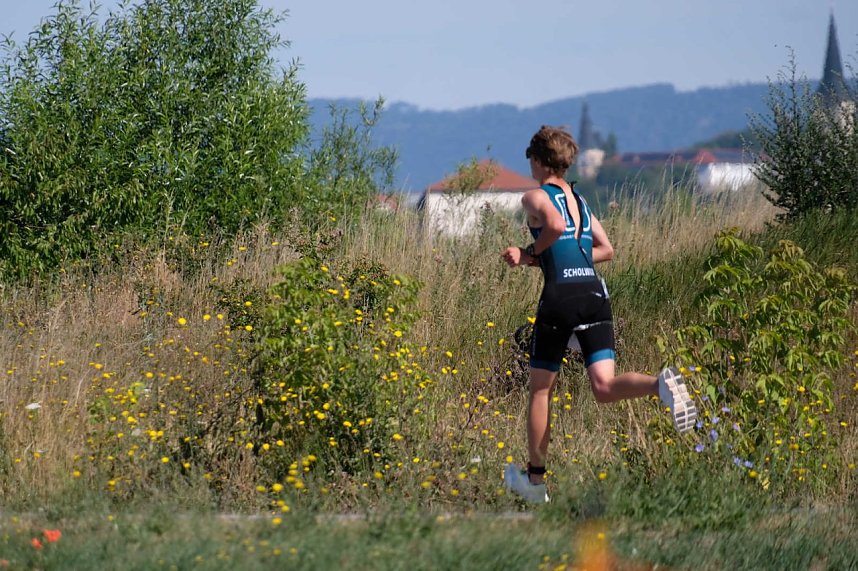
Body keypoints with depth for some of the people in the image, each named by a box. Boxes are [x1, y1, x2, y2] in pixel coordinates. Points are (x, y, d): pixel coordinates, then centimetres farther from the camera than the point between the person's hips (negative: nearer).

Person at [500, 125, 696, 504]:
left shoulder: (536, 197, 2)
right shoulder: (580, 200, 22)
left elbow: (555, 225, -19)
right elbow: (606, 250, 23)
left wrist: (531, 254, -2)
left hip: (560, 297, -5)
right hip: (595, 294, 5)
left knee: (540, 389, 11)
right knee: (605, 387, -7)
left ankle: (535, 479, 18)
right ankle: (661, 384, -38)